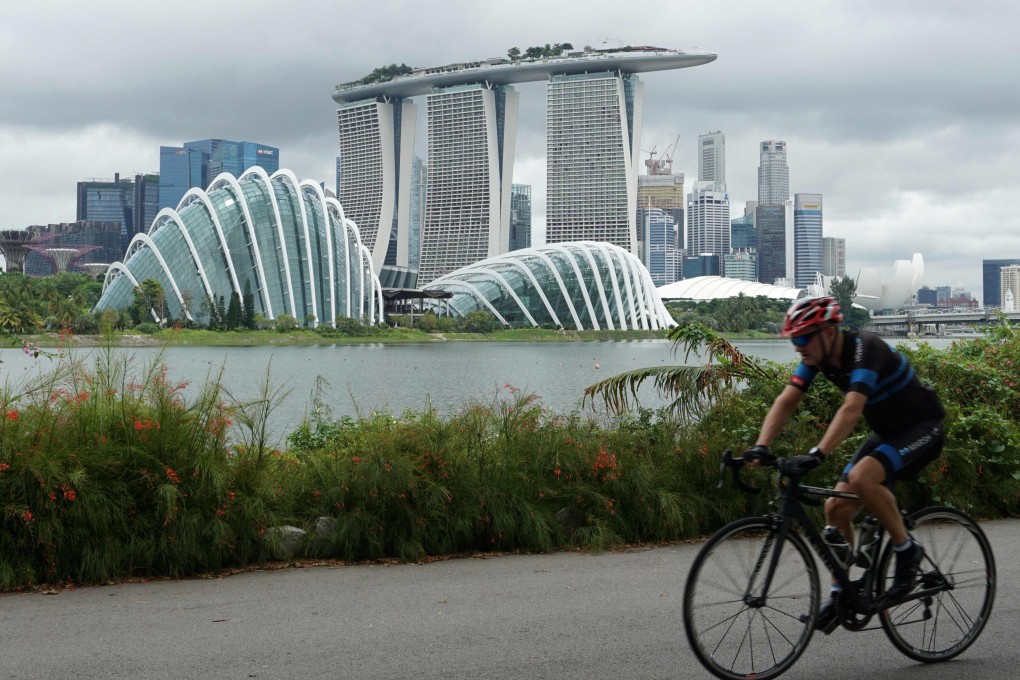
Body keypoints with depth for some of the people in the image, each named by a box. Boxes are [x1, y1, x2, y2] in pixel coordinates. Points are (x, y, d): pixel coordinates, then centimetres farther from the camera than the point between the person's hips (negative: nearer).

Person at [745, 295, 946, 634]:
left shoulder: (865, 349, -29)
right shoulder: (818, 356, -6)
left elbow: (851, 409, -42)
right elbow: (786, 402, -10)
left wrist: (817, 454, -52)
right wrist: (760, 447, -25)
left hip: (922, 429, -8)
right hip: (885, 432, 8)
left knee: (862, 478, -33)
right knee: (836, 509, -2)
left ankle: (906, 550, -12)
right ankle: (840, 593, 12)